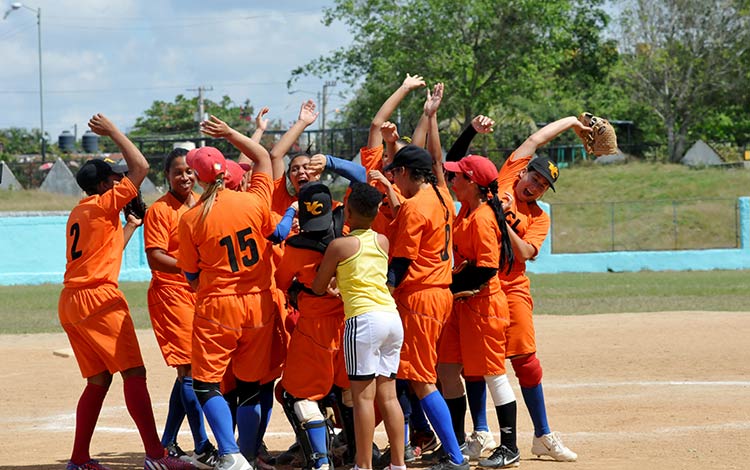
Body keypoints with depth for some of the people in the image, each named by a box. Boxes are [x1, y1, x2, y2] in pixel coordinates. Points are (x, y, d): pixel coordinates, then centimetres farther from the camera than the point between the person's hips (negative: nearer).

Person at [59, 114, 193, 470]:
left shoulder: (78, 213, 20)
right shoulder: (103, 204, -6)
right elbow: (141, 167, -11)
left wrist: (130, 226, 36)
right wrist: (113, 133, -1)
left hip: (70, 304, 9)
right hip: (99, 298, -9)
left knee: (99, 380, 13)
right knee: (134, 373, -11)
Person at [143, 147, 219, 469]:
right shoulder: (159, 210, -7)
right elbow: (155, 258, -15)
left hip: (200, 293, 7)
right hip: (171, 294, -7)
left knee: (189, 370, 10)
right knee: (190, 369, -9)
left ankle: (168, 444, 21)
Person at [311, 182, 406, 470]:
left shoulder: (339, 246, -2)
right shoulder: (383, 242, 12)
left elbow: (318, 287, 8)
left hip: (364, 319, -6)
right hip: (393, 317, 6)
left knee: (363, 395, -4)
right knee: (388, 395, 10)